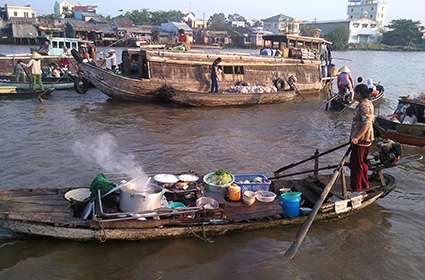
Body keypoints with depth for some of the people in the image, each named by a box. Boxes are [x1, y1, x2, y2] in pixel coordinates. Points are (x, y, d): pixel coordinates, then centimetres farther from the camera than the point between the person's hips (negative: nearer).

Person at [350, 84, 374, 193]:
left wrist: (357, 138, -31)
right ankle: (364, 184, 31)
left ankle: (356, 188, 5)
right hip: (367, 139, 10)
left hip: (361, 140, -10)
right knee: (362, 162, 20)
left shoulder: (363, 106, -21)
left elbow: (366, 124, -29)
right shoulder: (369, 103, 12)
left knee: (355, 164, -2)